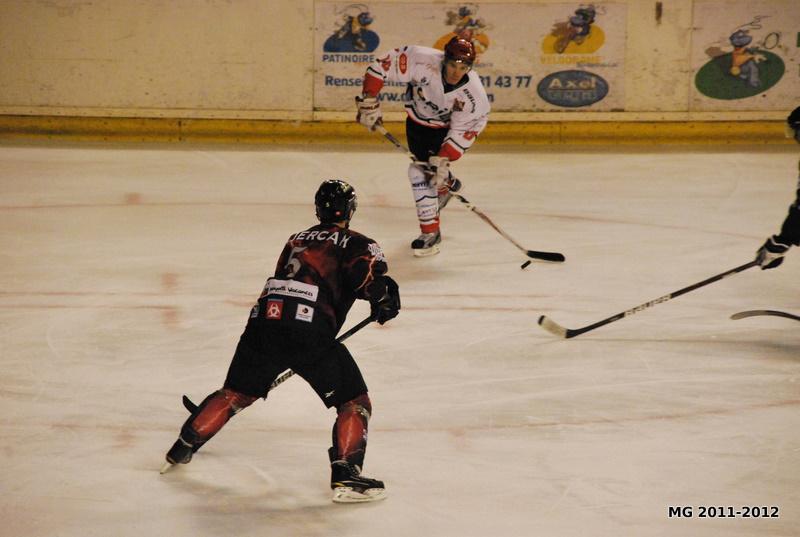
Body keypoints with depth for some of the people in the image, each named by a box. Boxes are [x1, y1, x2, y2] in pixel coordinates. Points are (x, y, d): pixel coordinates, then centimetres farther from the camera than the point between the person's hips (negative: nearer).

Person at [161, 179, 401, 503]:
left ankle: (182, 449, 33)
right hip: (309, 332, -6)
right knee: (355, 402, 5)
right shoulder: (355, 243, 9)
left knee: (236, 392, 25)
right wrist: (385, 300, 7)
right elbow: (369, 274, -12)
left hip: (264, 318, 6)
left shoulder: (297, 240, 29)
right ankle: (345, 477, -8)